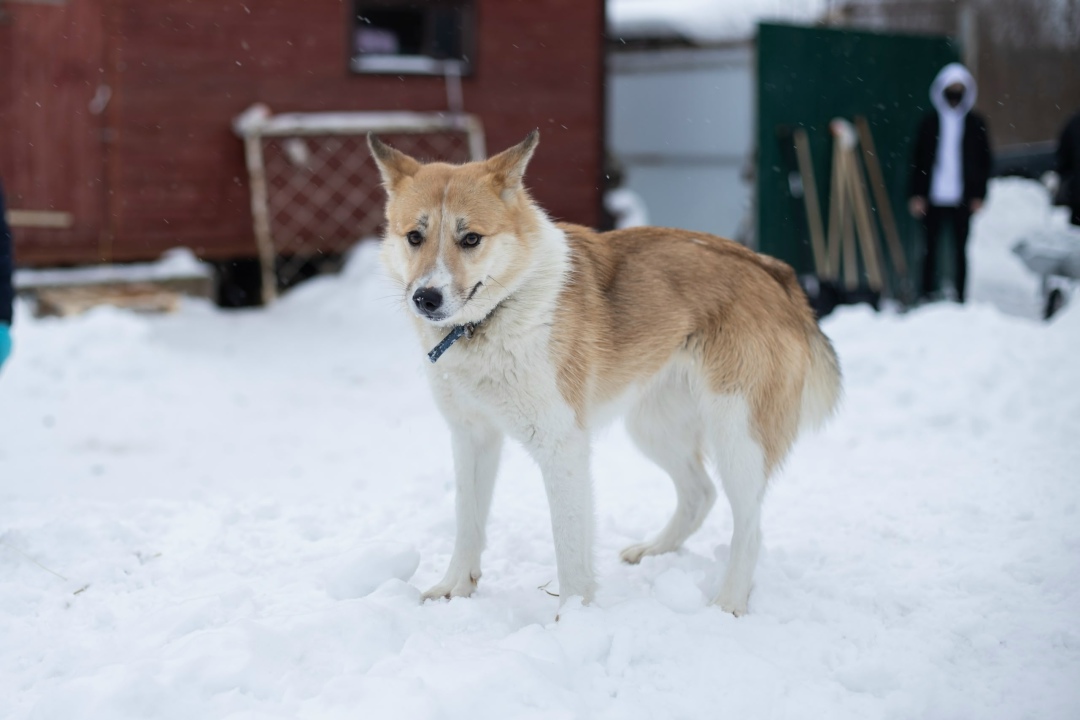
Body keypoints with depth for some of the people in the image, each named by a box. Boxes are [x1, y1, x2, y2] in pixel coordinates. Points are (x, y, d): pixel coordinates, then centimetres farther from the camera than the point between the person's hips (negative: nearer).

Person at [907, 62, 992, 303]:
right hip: (933, 197, 0)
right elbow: (918, 160, 4)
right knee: (930, 247, 4)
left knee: (961, 249, 4)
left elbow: (985, 162, 6)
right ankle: (926, 296, 10)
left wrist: (979, 196, -1)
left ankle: (960, 297, 8)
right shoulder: (930, 121, 5)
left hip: (962, 198, 0)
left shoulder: (976, 123, 5)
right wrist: (916, 195, -2)